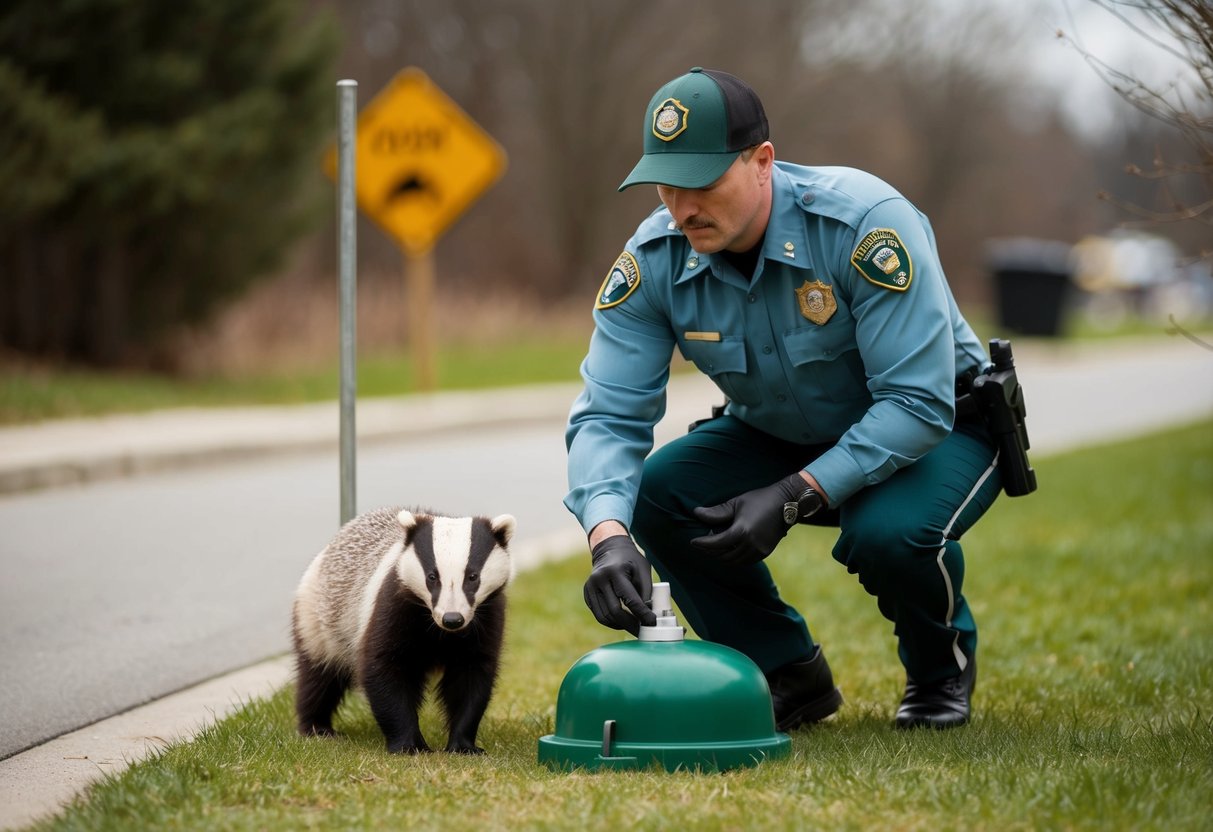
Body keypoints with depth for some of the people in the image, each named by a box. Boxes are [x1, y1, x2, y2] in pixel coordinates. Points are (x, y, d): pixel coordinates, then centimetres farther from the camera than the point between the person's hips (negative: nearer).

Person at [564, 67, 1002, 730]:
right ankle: (791, 674, 0)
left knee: (888, 532, -36)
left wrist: (793, 498, -38)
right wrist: (609, 538, -41)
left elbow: (918, 403, -33)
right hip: (780, 436, 5)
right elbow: (608, 415, -21)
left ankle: (941, 665, 0)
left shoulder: (864, 222, -33)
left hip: (935, 428, -5)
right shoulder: (654, 259, -20)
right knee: (657, 494, -22)